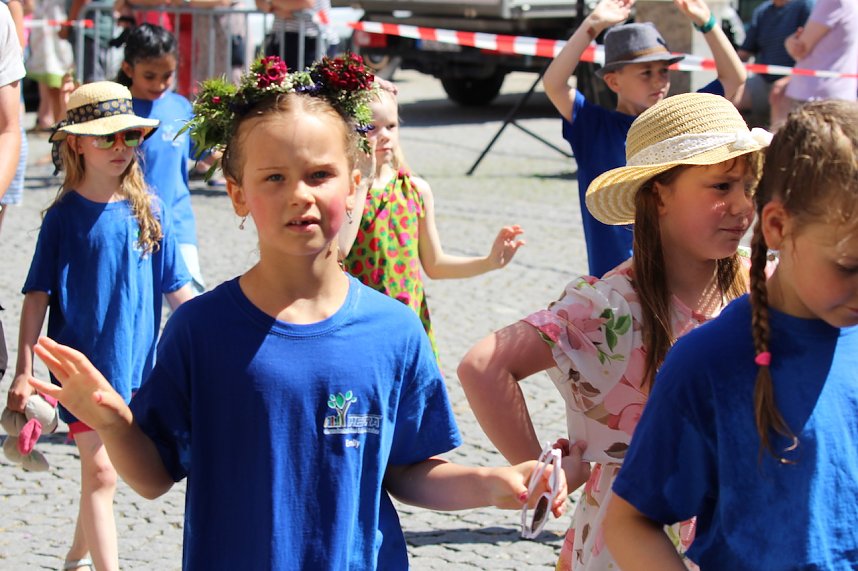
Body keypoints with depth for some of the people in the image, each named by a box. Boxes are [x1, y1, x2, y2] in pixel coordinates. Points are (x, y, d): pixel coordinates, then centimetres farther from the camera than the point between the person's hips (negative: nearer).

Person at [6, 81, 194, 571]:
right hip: (80, 361, -3)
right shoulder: (64, 216, -7)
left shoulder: (149, 212, 1)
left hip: (135, 361, 3)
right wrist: (24, 371, -10)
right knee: (100, 474, -7)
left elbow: (176, 287, 6)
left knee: (101, 469, 15)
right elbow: (38, 295, -6)